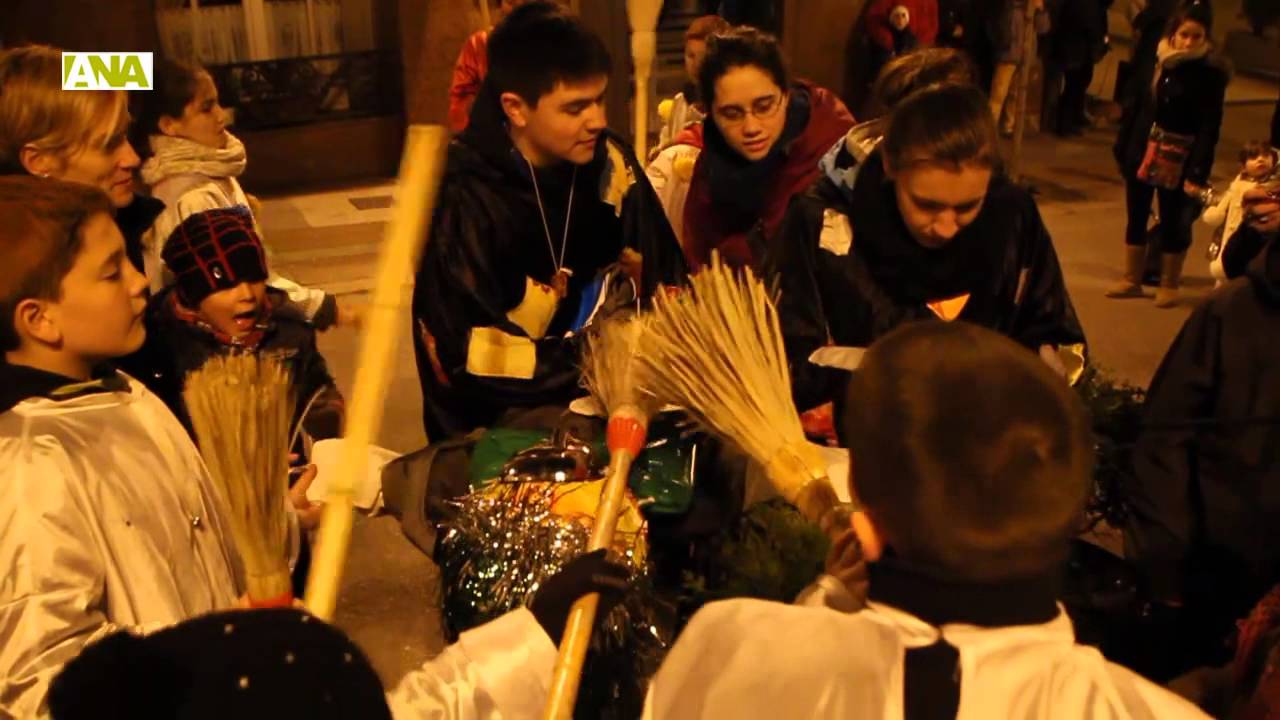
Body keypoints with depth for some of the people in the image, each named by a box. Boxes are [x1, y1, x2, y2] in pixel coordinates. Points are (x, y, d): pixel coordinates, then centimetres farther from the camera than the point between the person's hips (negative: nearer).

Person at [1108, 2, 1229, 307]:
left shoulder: (1211, 72, -12)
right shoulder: (1155, 58, -1)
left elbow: (1210, 126, -14)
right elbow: (1136, 103, 7)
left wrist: (1198, 172, -20)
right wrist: (1123, 145, 7)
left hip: (1177, 159, -4)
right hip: (1141, 150, 4)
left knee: (1173, 222, 6)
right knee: (1136, 216, 12)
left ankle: (1169, 285, 22)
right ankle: (1131, 280, 26)